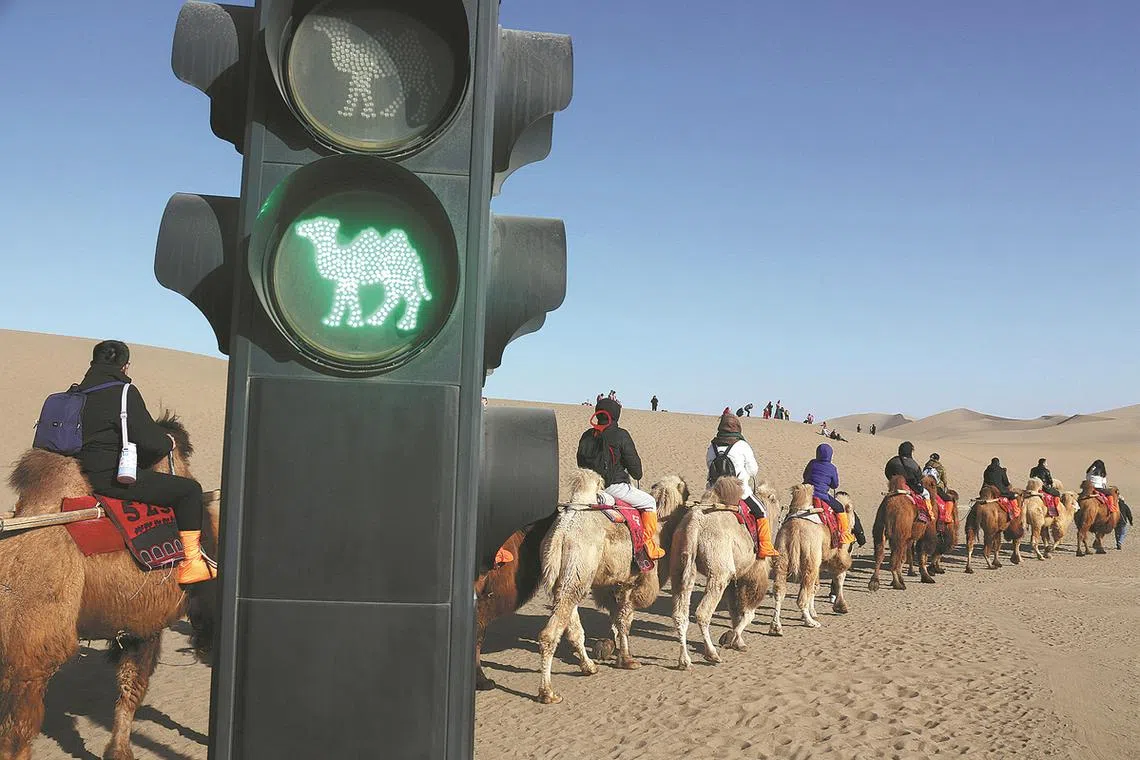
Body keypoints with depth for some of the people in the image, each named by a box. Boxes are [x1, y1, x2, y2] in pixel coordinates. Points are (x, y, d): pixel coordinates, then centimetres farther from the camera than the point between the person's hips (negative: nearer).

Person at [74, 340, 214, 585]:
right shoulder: (124, 393, -13)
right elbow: (149, 440, -15)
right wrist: (168, 442, 6)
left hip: (85, 473, 9)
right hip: (113, 478, -9)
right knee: (189, 489, -3)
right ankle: (191, 564, -4)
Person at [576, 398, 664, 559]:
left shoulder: (587, 436, 6)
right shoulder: (621, 435, -11)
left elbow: (580, 463, 14)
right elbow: (633, 462, -4)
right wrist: (637, 475, 17)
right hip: (614, 486, -7)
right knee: (649, 503, 11)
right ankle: (650, 545, 7)